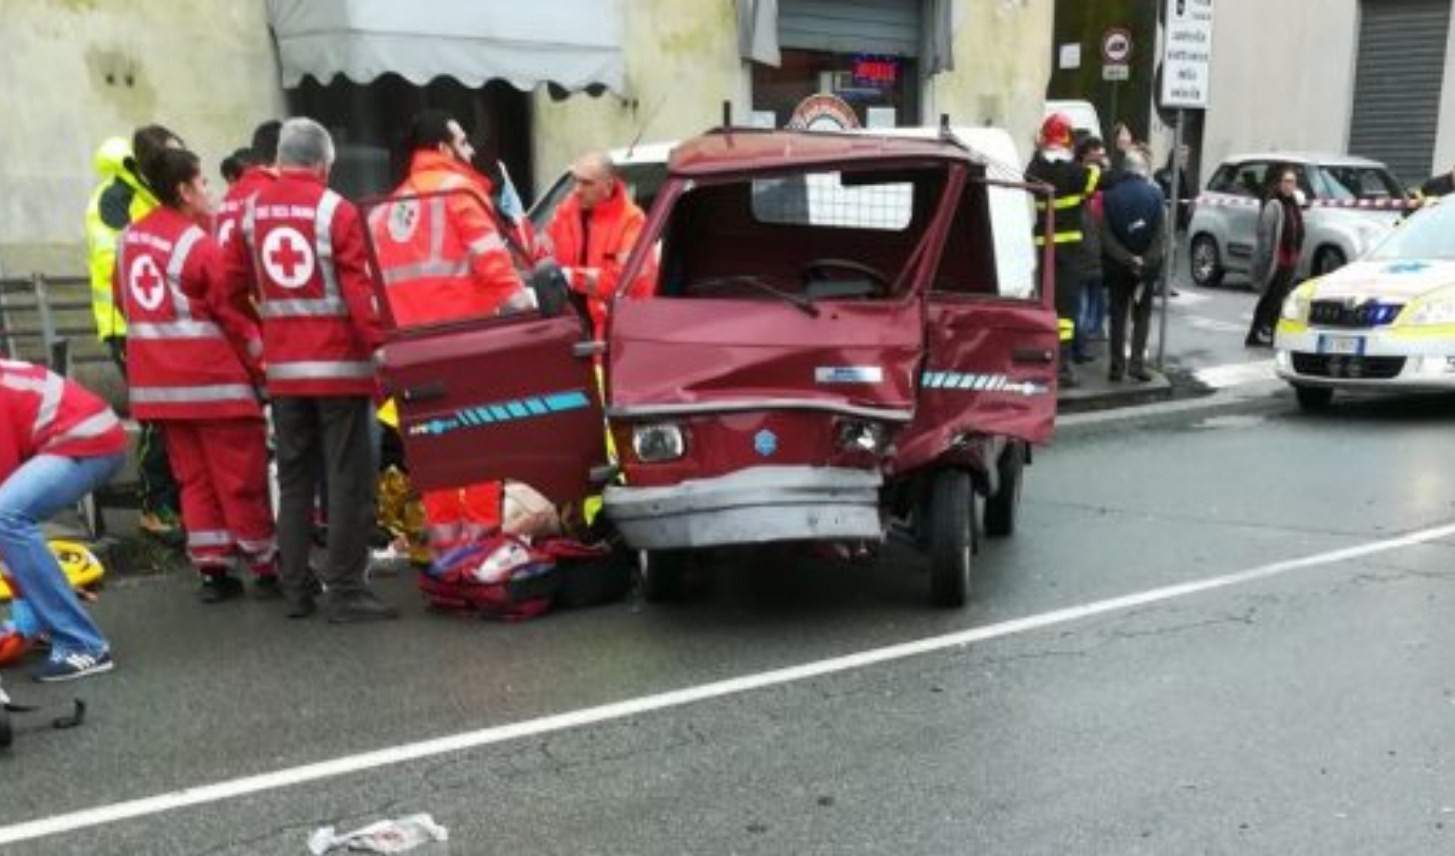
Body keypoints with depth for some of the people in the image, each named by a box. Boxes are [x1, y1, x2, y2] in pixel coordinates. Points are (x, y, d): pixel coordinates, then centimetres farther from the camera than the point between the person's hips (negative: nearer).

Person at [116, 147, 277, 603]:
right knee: (241, 477, 2)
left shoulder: (130, 238, 9)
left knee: (194, 477, 13)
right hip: (212, 377, -7)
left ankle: (212, 569, 15)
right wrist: (263, 365, 0)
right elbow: (233, 313, -10)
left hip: (158, 378, 7)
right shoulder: (198, 243, -14)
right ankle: (267, 568, 10)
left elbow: (124, 301, 16)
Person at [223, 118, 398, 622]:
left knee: (294, 479, 13)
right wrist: (384, 348, -13)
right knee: (349, 479, -1)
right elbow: (359, 289, -14)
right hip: (339, 362, -5)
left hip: (281, 366, 6)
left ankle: (296, 589, 17)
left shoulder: (252, 212, 7)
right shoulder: (335, 210, -9)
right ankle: (345, 591, -2)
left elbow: (233, 286, 11)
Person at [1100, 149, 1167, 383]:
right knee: (1142, 314, 8)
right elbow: (1161, 234, -11)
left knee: (1118, 315, 8)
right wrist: (1146, 262, -10)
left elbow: (1106, 236, -12)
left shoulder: (1109, 195, -6)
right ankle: (1137, 363, -1)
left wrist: (1127, 259, -12)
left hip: (1117, 266, 0)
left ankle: (1117, 365, 6)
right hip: (1147, 265, 0)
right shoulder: (1155, 194, -5)